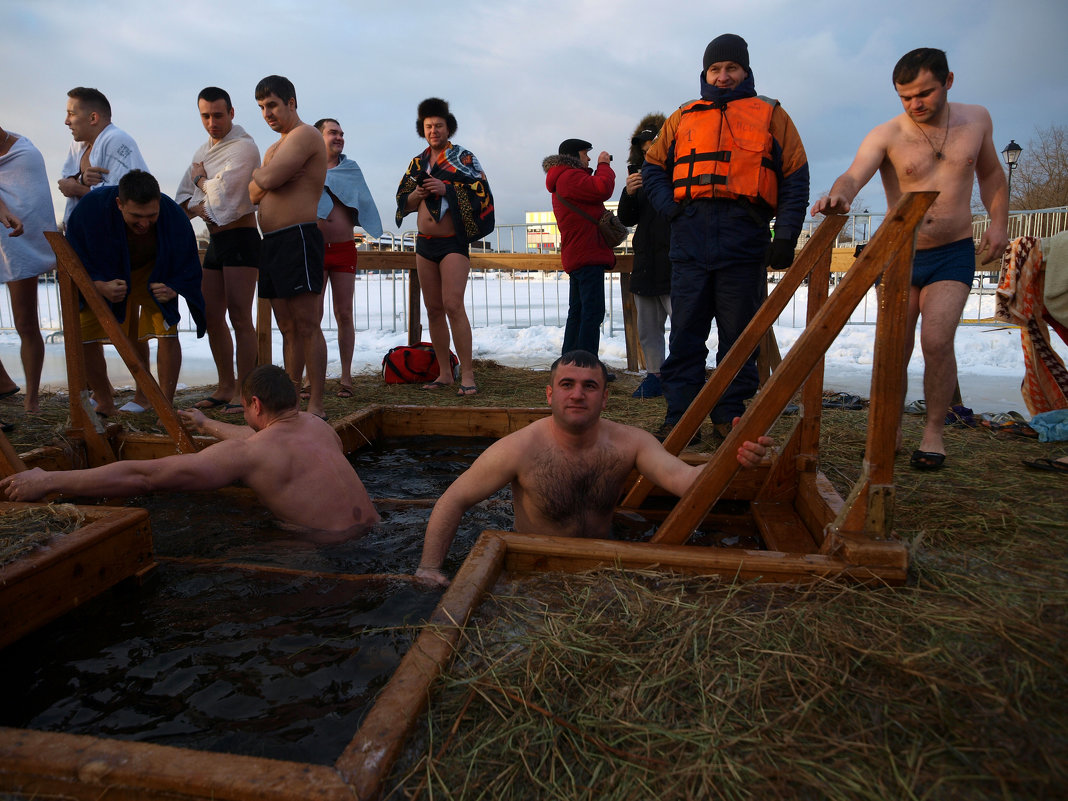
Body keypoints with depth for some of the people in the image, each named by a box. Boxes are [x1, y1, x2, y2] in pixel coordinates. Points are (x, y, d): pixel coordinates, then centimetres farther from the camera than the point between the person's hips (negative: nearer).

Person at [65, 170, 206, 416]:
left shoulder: (174, 216, -31)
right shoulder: (91, 208, -32)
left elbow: (188, 269, -19)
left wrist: (173, 289, -41)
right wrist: (101, 287, -42)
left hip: (154, 275, -1)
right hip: (102, 277, 1)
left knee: (167, 330, -20)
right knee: (84, 333, -7)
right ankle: (105, 403, 13)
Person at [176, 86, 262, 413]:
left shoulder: (244, 146, -8)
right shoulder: (202, 151, 18)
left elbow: (220, 191, -17)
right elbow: (184, 202, 15)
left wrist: (201, 179, 3)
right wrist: (203, 206, -6)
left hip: (240, 237, -9)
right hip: (215, 240, 9)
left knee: (239, 316, -11)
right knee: (212, 316, 9)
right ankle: (225, 386, 19)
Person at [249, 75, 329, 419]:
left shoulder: (305, 135, -4)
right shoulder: (274, 149, 26)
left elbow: (268, 179, -15)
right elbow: (254, 194, 15)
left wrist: (258, 173, 7)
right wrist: (264, 177, -3)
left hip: (298, 237, -9)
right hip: (271, 242, 9)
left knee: (307, 325, -11)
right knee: (287, 327, 9)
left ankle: (316, 404, -10)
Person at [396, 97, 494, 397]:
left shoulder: (463, 157, 0)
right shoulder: (417, 163, 15)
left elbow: (480, 194, -10)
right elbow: (403, 202, 15)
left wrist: (445, 189, -19)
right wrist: (419, 193, -6)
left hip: (453, 242, -6)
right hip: (425, 243, 6)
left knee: (453, 306, -16)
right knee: (433, 309, 6)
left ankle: (467, 374, -12)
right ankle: (444, 373, 13)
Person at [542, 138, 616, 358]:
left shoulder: (562, 180, 26)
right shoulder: (569, 176, -8)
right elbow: (602, 189, -18)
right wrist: (604, 165, -2)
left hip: (575, 257, 11)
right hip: (587, 255, -11)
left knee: (578, 311, 13)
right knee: (593, 311, -13)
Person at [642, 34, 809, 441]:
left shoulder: (771, 115, 15)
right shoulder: (682, 118, 20)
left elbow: (795, 179, 10)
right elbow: (653, 167, 22)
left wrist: (786, 236, 0)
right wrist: (669, 207, 3)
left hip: (745, 240, -1)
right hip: (690, 238, 1)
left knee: (740, 334, 3)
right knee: (685, 332, 1)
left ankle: (730, 414, 12)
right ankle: (679, 414, 6)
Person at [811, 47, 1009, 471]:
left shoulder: (977, 119, 4)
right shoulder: (886, 135, -9)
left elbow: (990, 173, 19)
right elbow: (853, 174, -27)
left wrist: (998, 222, 6)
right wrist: (838, 196, -51)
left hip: (954, 254, 1)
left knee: (936, 341, -15)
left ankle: (934, 431, 2)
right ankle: (890, 429, 18)